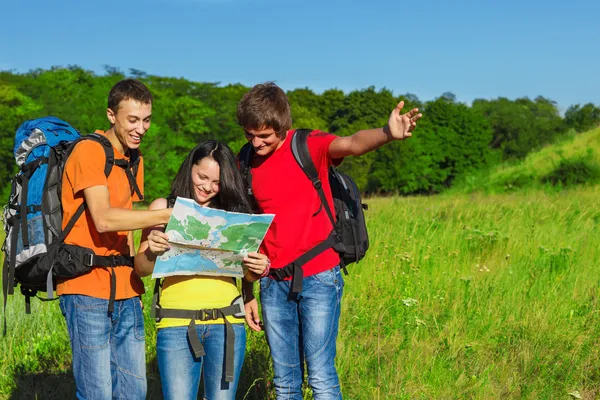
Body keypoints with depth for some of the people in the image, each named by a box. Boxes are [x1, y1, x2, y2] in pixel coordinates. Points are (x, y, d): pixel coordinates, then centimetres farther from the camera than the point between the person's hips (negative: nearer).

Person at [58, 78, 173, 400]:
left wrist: (133, 279, 14)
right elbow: (103, 219, -23)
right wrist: (169, 215, -26)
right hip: (87, 287, -8)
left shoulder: (134, 160, 17)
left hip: (124, 291, 8)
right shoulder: (89, 151, -10)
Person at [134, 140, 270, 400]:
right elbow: (141, 269, 1)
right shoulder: (164, 208, 5)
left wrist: (259, 268, -10)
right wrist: (151, 251, -20)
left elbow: (248, 275, 12)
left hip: (227, 322, 2)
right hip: (177, 324, -2)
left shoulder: (233, 212, 9)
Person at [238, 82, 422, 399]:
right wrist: (248, 294, 11)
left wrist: (387, 134, -51)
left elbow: (350, 144, -29)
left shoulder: (309, 147, -7)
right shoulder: (246, 165, 5)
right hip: (273, 284, 4)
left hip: (318, 278, -4)